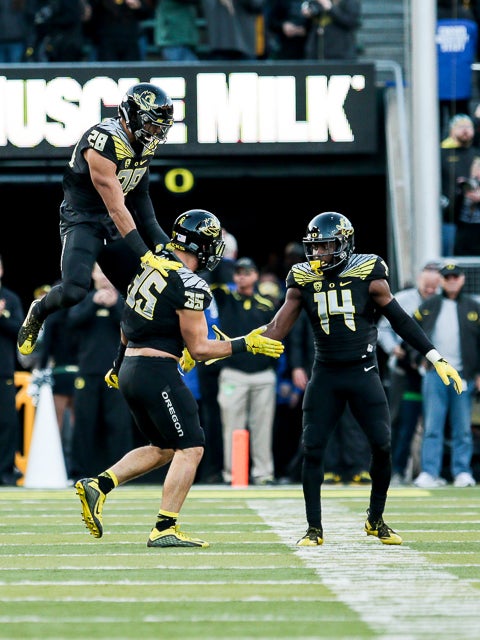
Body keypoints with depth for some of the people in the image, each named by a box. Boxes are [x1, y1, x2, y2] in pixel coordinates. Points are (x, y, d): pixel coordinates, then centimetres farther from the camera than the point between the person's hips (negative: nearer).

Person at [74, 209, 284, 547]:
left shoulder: (150, 265, 10)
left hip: (130, 369, 9)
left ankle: (98, 485, 8)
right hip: (157, 372, -9)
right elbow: (197, 348, -13)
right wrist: (245, 344, -6)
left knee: (163, 448, 19)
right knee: (190, 447, -2)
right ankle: (165, 529, -6)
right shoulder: (190, 286, -16)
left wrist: (118, 365, 31)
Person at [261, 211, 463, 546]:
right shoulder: (303, 280, -1)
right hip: (325, 376, 2)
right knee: (313, 449, -5)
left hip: (363, 373, -2)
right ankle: (314, 528, 4)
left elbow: (401, 321, -4)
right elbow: (278, 329, 2)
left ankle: (376, 520, 13)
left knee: (382, 444, -7)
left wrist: (437, 358, -5)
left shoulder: (368, 276, -8)